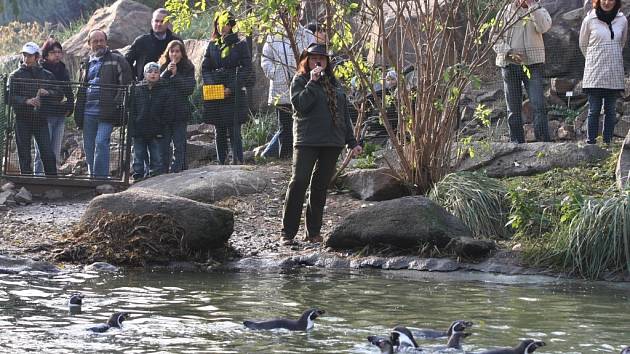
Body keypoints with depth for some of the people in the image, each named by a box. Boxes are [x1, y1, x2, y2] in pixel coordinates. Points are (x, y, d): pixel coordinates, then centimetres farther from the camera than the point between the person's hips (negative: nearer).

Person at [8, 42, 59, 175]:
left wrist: (48, 93, -11)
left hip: (41, 119, 1)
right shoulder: (15, 76, 5)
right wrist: (26, 101, -21)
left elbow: (58, 95, 10)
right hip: (22, 120, -1)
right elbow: (10, 98, -5)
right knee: (24, 156, 2)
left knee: (48, 154, -6)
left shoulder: (47, 75, 11)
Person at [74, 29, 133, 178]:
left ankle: (101, 177, -16)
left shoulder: (116, 60, 2)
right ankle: (92, 177, 16)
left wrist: (117, 103, -12)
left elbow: (126, 83, -3)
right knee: (89, 147, 7)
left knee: (101, 142, -17)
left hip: (106, 111, -6)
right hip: (88, 113, 6)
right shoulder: (86, 63, 20)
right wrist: (79, 110, 17)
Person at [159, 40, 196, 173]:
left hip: (181, 112, -1)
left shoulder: (188, 68, 5)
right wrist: (167, 72, -14)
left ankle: (176, 170, -1)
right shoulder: (163, 67, 9)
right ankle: (163, 171, 4)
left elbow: (190, 89, -5)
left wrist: (176, 75, -11)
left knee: (179, 144, -2)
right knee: (164, 144, -1)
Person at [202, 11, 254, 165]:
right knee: (219, 132, 7)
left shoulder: (240, 44, 0)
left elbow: (246, 69, -4)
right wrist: (212, 85, -6)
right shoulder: (212, 45, 13)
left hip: (235, 94, -4)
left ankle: (237, 162, -11)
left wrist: (231, 88, -13)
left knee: (234, 131, -10)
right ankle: (221, 163, 12)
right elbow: (205, 68, 12)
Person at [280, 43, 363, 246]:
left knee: (321, 186, 6)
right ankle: (287, 233, -10)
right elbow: (300, 105, -15)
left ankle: (314, 232, 13)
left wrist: (352, 142, 16)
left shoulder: (334, 83, 18)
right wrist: (312, 82, -16)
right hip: (307, 141, -5)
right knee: (299, 183, -11)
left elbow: (344, 114, 20)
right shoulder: (300, 80, 2)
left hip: (332, 142, 5)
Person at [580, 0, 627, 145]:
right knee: (594, 110, -4)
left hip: (614, 73, 2)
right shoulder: (589, 20, -2)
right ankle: (591, 142, -2)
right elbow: (583, 44, 11)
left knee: (611, 110, 4)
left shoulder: (622, 20, 4)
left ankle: (608, 142, 8)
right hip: (595, 73, -2)